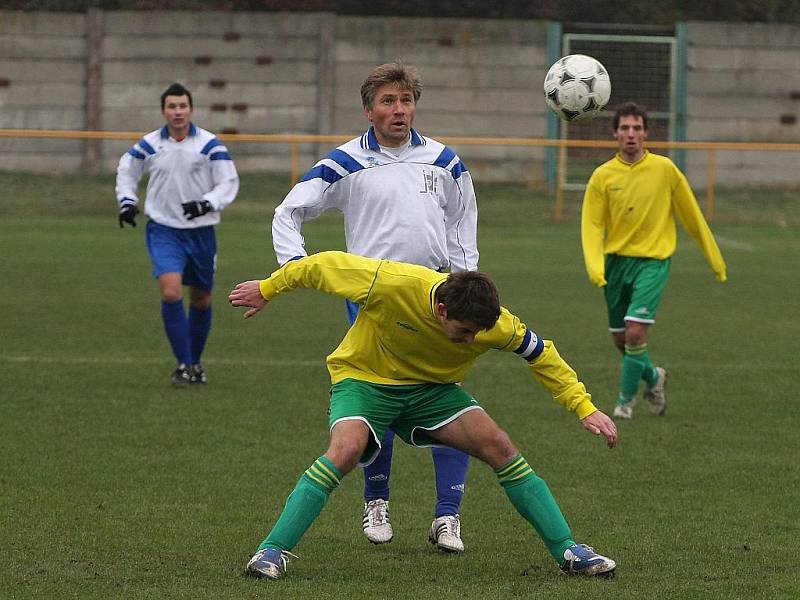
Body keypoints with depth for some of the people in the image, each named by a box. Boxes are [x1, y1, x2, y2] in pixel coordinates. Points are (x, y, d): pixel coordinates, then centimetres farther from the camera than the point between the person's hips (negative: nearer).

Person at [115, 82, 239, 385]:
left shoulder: (210, 145, -7)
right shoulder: (149, 145, -1)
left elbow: (229, 183, -7)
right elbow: (126, 171, 18)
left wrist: (207, 204, -24)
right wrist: (127, 201, 3)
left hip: (201, 232, 1)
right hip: (164, 231, -1)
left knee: (201, 299, 12)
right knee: (171, 292, -19)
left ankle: (195, 361, 32)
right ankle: (184, 364, -11)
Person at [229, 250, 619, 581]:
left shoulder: (494, 324, -23)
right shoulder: (390, 284, -34)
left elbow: (541, 354, -5)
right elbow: (323, 266, -18)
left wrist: (585, 408, -7)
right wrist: (267, 289, -5)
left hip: (432, 388, 3)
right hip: (364, 378, -3)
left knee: (500, 448, -11)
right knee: (345, 451, -31)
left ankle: (568, 552, -2)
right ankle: (272, 552, -25)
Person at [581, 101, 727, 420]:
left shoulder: (664, 169, -5)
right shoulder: (603, 175, -2)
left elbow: (692, 216, 3)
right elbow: (592, 225, -3)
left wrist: (715, 260, 8)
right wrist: (595, 265, -20)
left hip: (652, 260, -3)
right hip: (616, 261, 3)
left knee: (635, 332, -17)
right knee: (620, 339, 10)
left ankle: (626, 398, 2)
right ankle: (653, 377, 39)